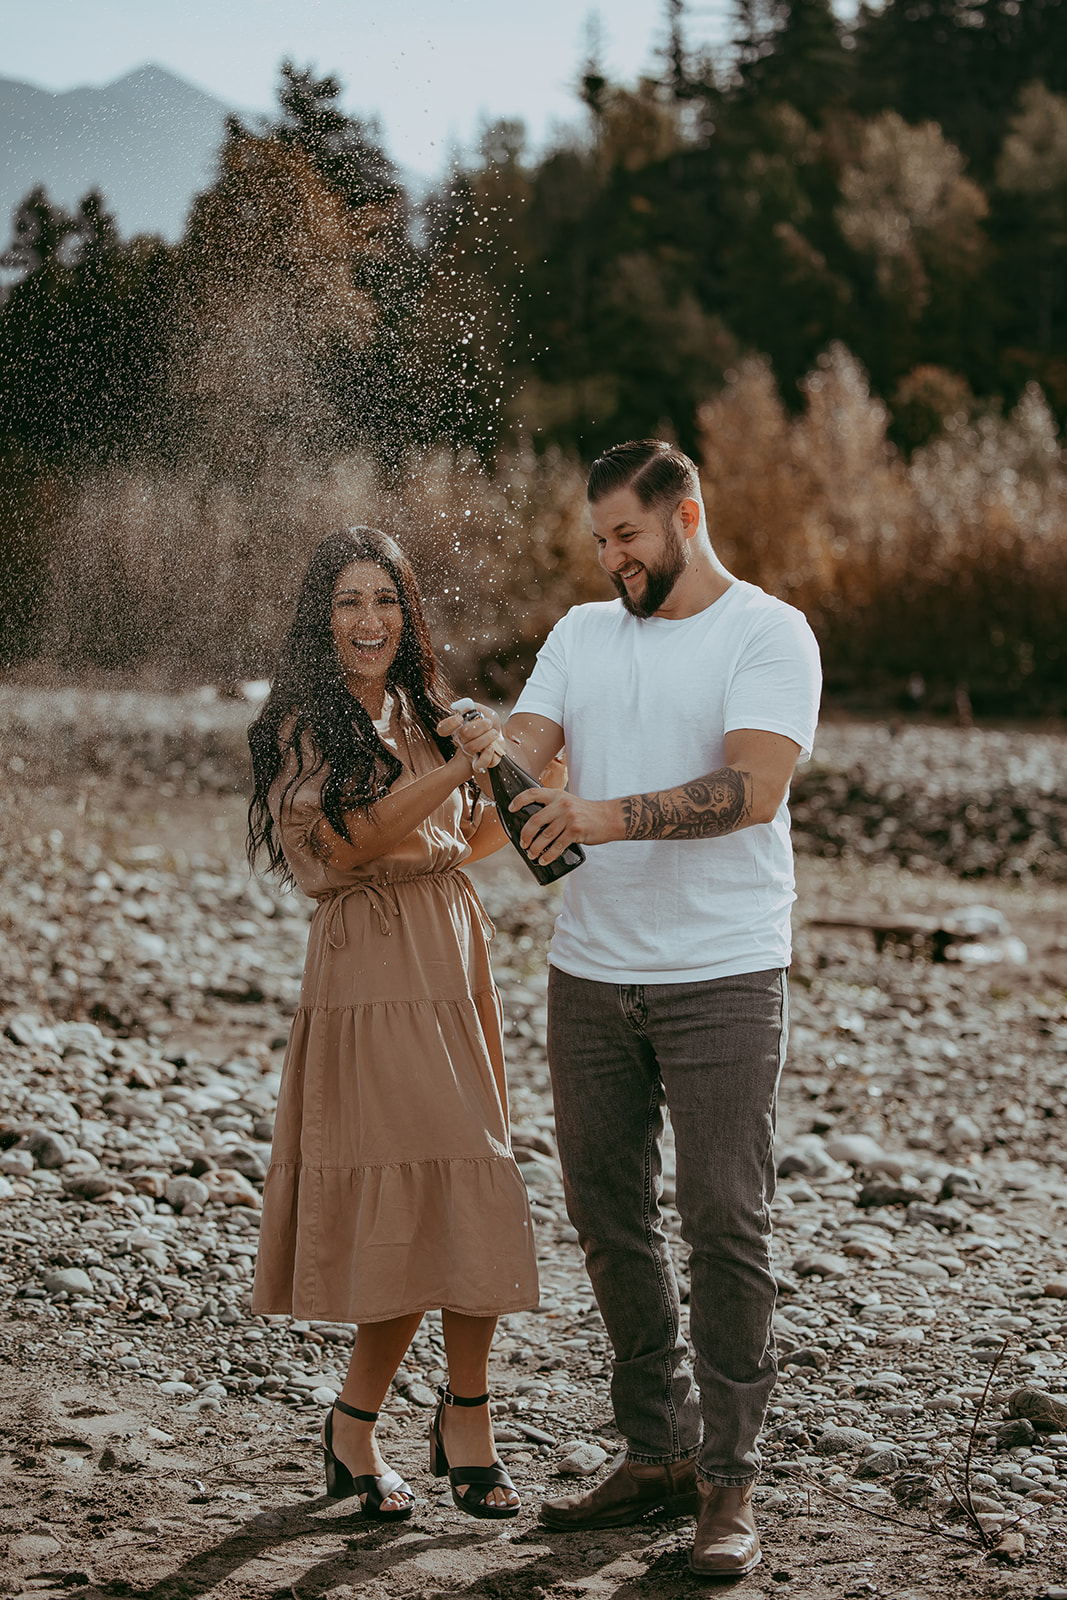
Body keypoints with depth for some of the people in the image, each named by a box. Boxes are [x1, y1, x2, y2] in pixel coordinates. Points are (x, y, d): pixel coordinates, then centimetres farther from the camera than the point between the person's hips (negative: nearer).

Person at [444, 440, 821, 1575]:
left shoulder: (767, 632, -4)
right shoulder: (582, 634, 14)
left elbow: (753, 788, -19)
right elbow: (527, 750, 2)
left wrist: (609, 817, -30)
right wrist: (490, 751, -22)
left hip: (722, 979, -6)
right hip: (589, 972, 6)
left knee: (724, 1223, -5)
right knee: (609, 1218, 10)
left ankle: (728, 1477, 5)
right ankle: (658, 1452, 22)